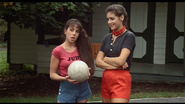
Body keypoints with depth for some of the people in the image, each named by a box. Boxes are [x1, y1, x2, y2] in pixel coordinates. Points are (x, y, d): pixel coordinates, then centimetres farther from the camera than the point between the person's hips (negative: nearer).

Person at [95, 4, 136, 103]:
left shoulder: (129, 36, -5)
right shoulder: (107, 37, 13)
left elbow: (120, 61, -15)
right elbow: (97, 62, 5)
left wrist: (105, 58, 1)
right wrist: (116, 65, -9)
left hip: (121, 80, -6)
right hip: (106, 79, 7)